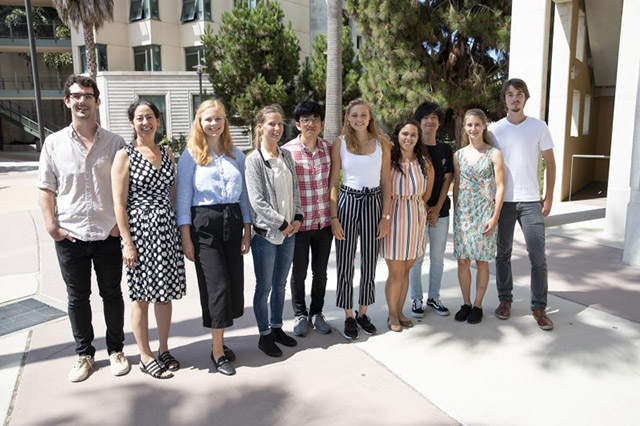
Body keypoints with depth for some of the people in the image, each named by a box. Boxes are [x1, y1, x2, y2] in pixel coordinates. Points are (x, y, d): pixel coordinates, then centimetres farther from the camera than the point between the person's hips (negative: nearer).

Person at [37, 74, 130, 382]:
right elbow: (46, 189, 4)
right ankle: (84, 353, 29)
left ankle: (116, 349, 27)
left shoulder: (114, 143, 1)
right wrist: (51, 226, -5)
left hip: (108, 234, 0)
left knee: (111, 294, 11)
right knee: (77, 297, 13)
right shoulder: (54, 143, 2)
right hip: (70, 237, 1)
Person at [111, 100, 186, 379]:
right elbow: (119, 203, -8)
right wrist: (127, 243, -13)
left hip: (167, 228, 5)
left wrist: (180, 229, 9)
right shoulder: (125, 155, -5)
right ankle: (145, 357, 19)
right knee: (141, 296, 5)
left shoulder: (167, 153, 10)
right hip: (139, 229, -5)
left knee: (165, 292, 12)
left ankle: (164, 350, 27)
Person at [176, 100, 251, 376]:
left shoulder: (236, 155, 12)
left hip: (233, 223, 4)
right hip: (204, 224, -4)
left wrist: (247, 231, 8)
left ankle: (218, 340, 22)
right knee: (217, 285, -6)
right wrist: (186, 238, -9)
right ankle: (218, 352, 8)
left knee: (234, 283, 4)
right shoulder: (191, 155, 0)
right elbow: (183, 198, -3)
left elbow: (244, 195, 13)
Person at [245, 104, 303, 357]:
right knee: (264, 287, 5)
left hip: (289, 231, 6)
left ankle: (277, 327, 32)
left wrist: (297, 217, 0)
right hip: (265, 232, -6)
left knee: (280, 284, 17)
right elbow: (257, 201, -15)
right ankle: (264, 335, 19)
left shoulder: (286, 156, 8)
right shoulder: (254, 160, -11)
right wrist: (282, 223, -13)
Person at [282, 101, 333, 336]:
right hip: (299, 221, -3)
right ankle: (300, 315, 31)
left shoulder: (330, 147, 0)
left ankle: (317, 313, 34)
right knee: (299, 271, 11)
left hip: (324, 220, 3)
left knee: (320, 271, 15)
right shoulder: (287, 150, -10)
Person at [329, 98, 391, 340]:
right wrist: (334, 217, -7)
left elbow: (386, 182, 4)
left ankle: (362, 313, 27)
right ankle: (349, 317, 19)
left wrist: (385, 216, -2)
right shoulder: (340, 143, 0)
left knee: (370, 262, 9)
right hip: (347, 202, -1)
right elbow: (333, 182, -1)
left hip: (373, 203, 2)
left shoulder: (381, 143, 4)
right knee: (345, 263, 4)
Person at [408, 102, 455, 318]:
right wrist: (424, 208, -9)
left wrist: (437, 208, -5)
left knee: (438, 258, 9)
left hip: (440, 211, 4)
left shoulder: (445, 149, 9)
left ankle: (433, 298, 23)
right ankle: (416, 299, 15)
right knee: (416, 258, 2)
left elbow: (447, 180, 5)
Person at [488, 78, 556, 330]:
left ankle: (539, 307, 11)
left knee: (538, 257, -1)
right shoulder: (495, 129, 4)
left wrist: (549, 197, 1)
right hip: (502, 201, 1)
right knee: (503, 253, 10)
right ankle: (505, 300, 24)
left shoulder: (538, 127, 3)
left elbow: (550, 163, 6)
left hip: (531, 201, -1)